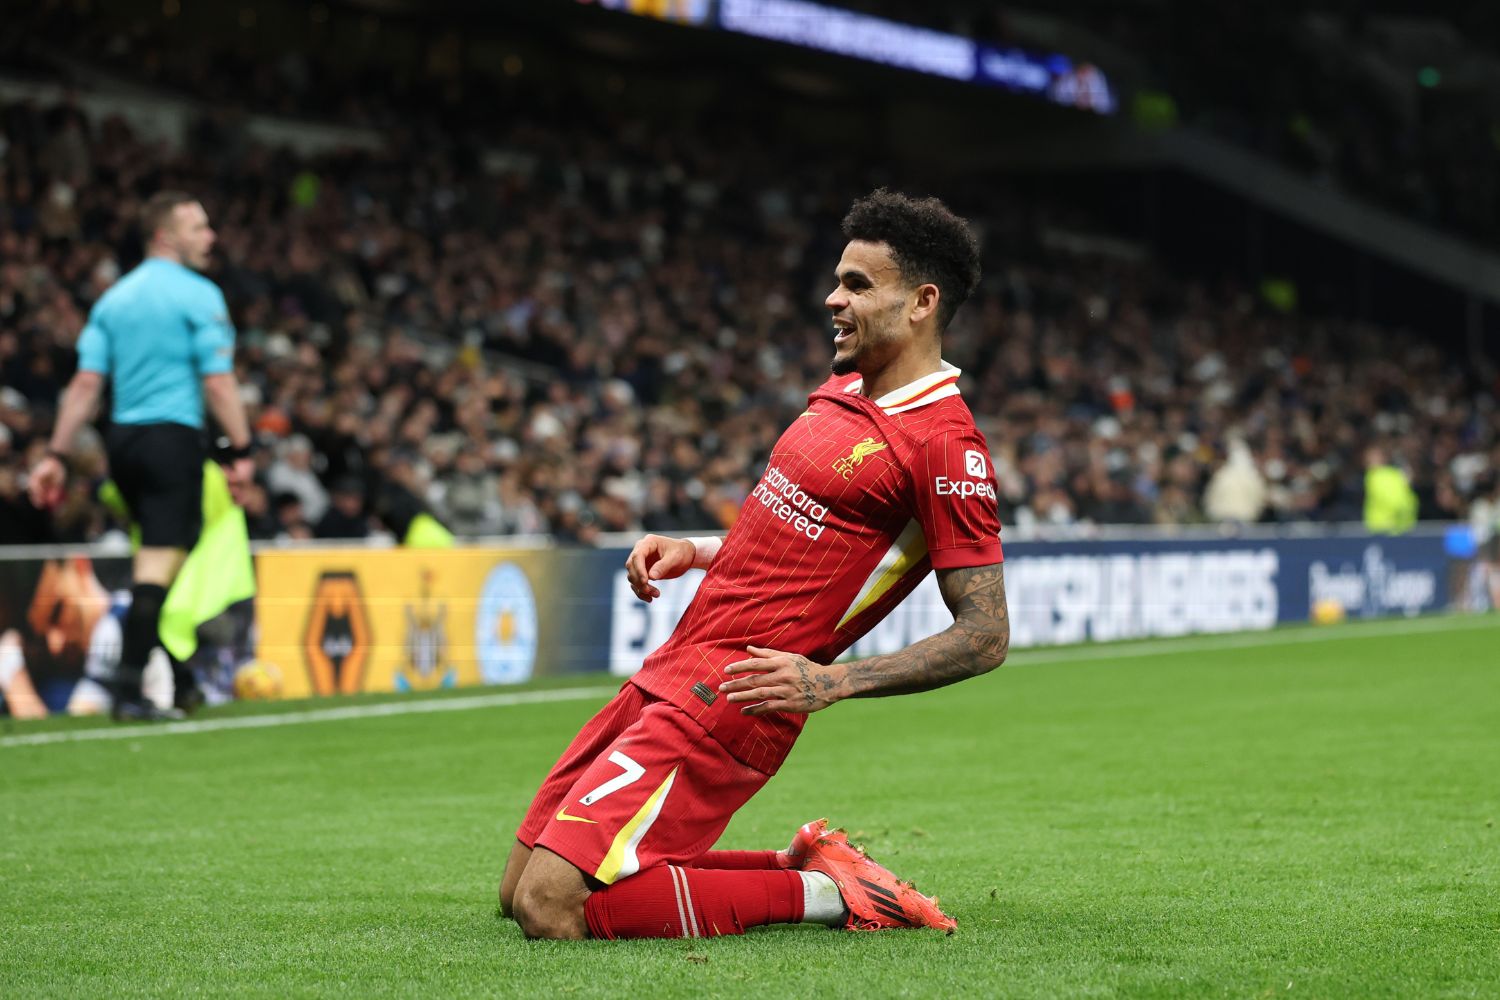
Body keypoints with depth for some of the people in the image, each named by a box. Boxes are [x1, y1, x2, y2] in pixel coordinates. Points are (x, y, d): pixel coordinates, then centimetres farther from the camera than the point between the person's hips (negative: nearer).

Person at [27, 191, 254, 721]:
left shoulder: (114, 298, 13)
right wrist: (241, 450, -7)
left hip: (122, 439, 7)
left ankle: (180, 682, 25)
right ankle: (129, 689, -14)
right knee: (158, 564, -8)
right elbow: (217, 383, -12)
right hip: (173, 437, -7)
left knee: (159, 559, 19)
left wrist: (57, 455, 5)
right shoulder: (197, 294, -6)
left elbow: (86, 383, 6)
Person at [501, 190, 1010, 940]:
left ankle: (815, 892, -4)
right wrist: (695, 552, 11)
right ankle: (807, 867, 13)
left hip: (726, 702, -10)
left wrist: (835, 682, -23)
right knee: (517, 892, 11)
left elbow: (986, 635, -15)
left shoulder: (943, 445, -14)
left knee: (549, 909, -18)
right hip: (668, 674, 10)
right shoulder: (840, 393, 14)